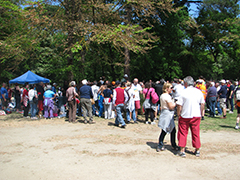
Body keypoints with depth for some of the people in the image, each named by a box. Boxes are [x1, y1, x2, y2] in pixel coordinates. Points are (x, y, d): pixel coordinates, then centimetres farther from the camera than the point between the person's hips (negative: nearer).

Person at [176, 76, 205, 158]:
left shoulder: (183, 92, -10)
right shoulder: (199, 92, 2)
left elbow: (179, 105, -11)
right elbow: (202, 104, 7)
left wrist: (178, 115, 0)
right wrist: (200, 114, 17)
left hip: (185, 116, -3)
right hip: (196, 116, 4)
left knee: (183, 133, 8)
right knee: (196, 133, 15)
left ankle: (182, 151, 9)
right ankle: (197, 150, 25)